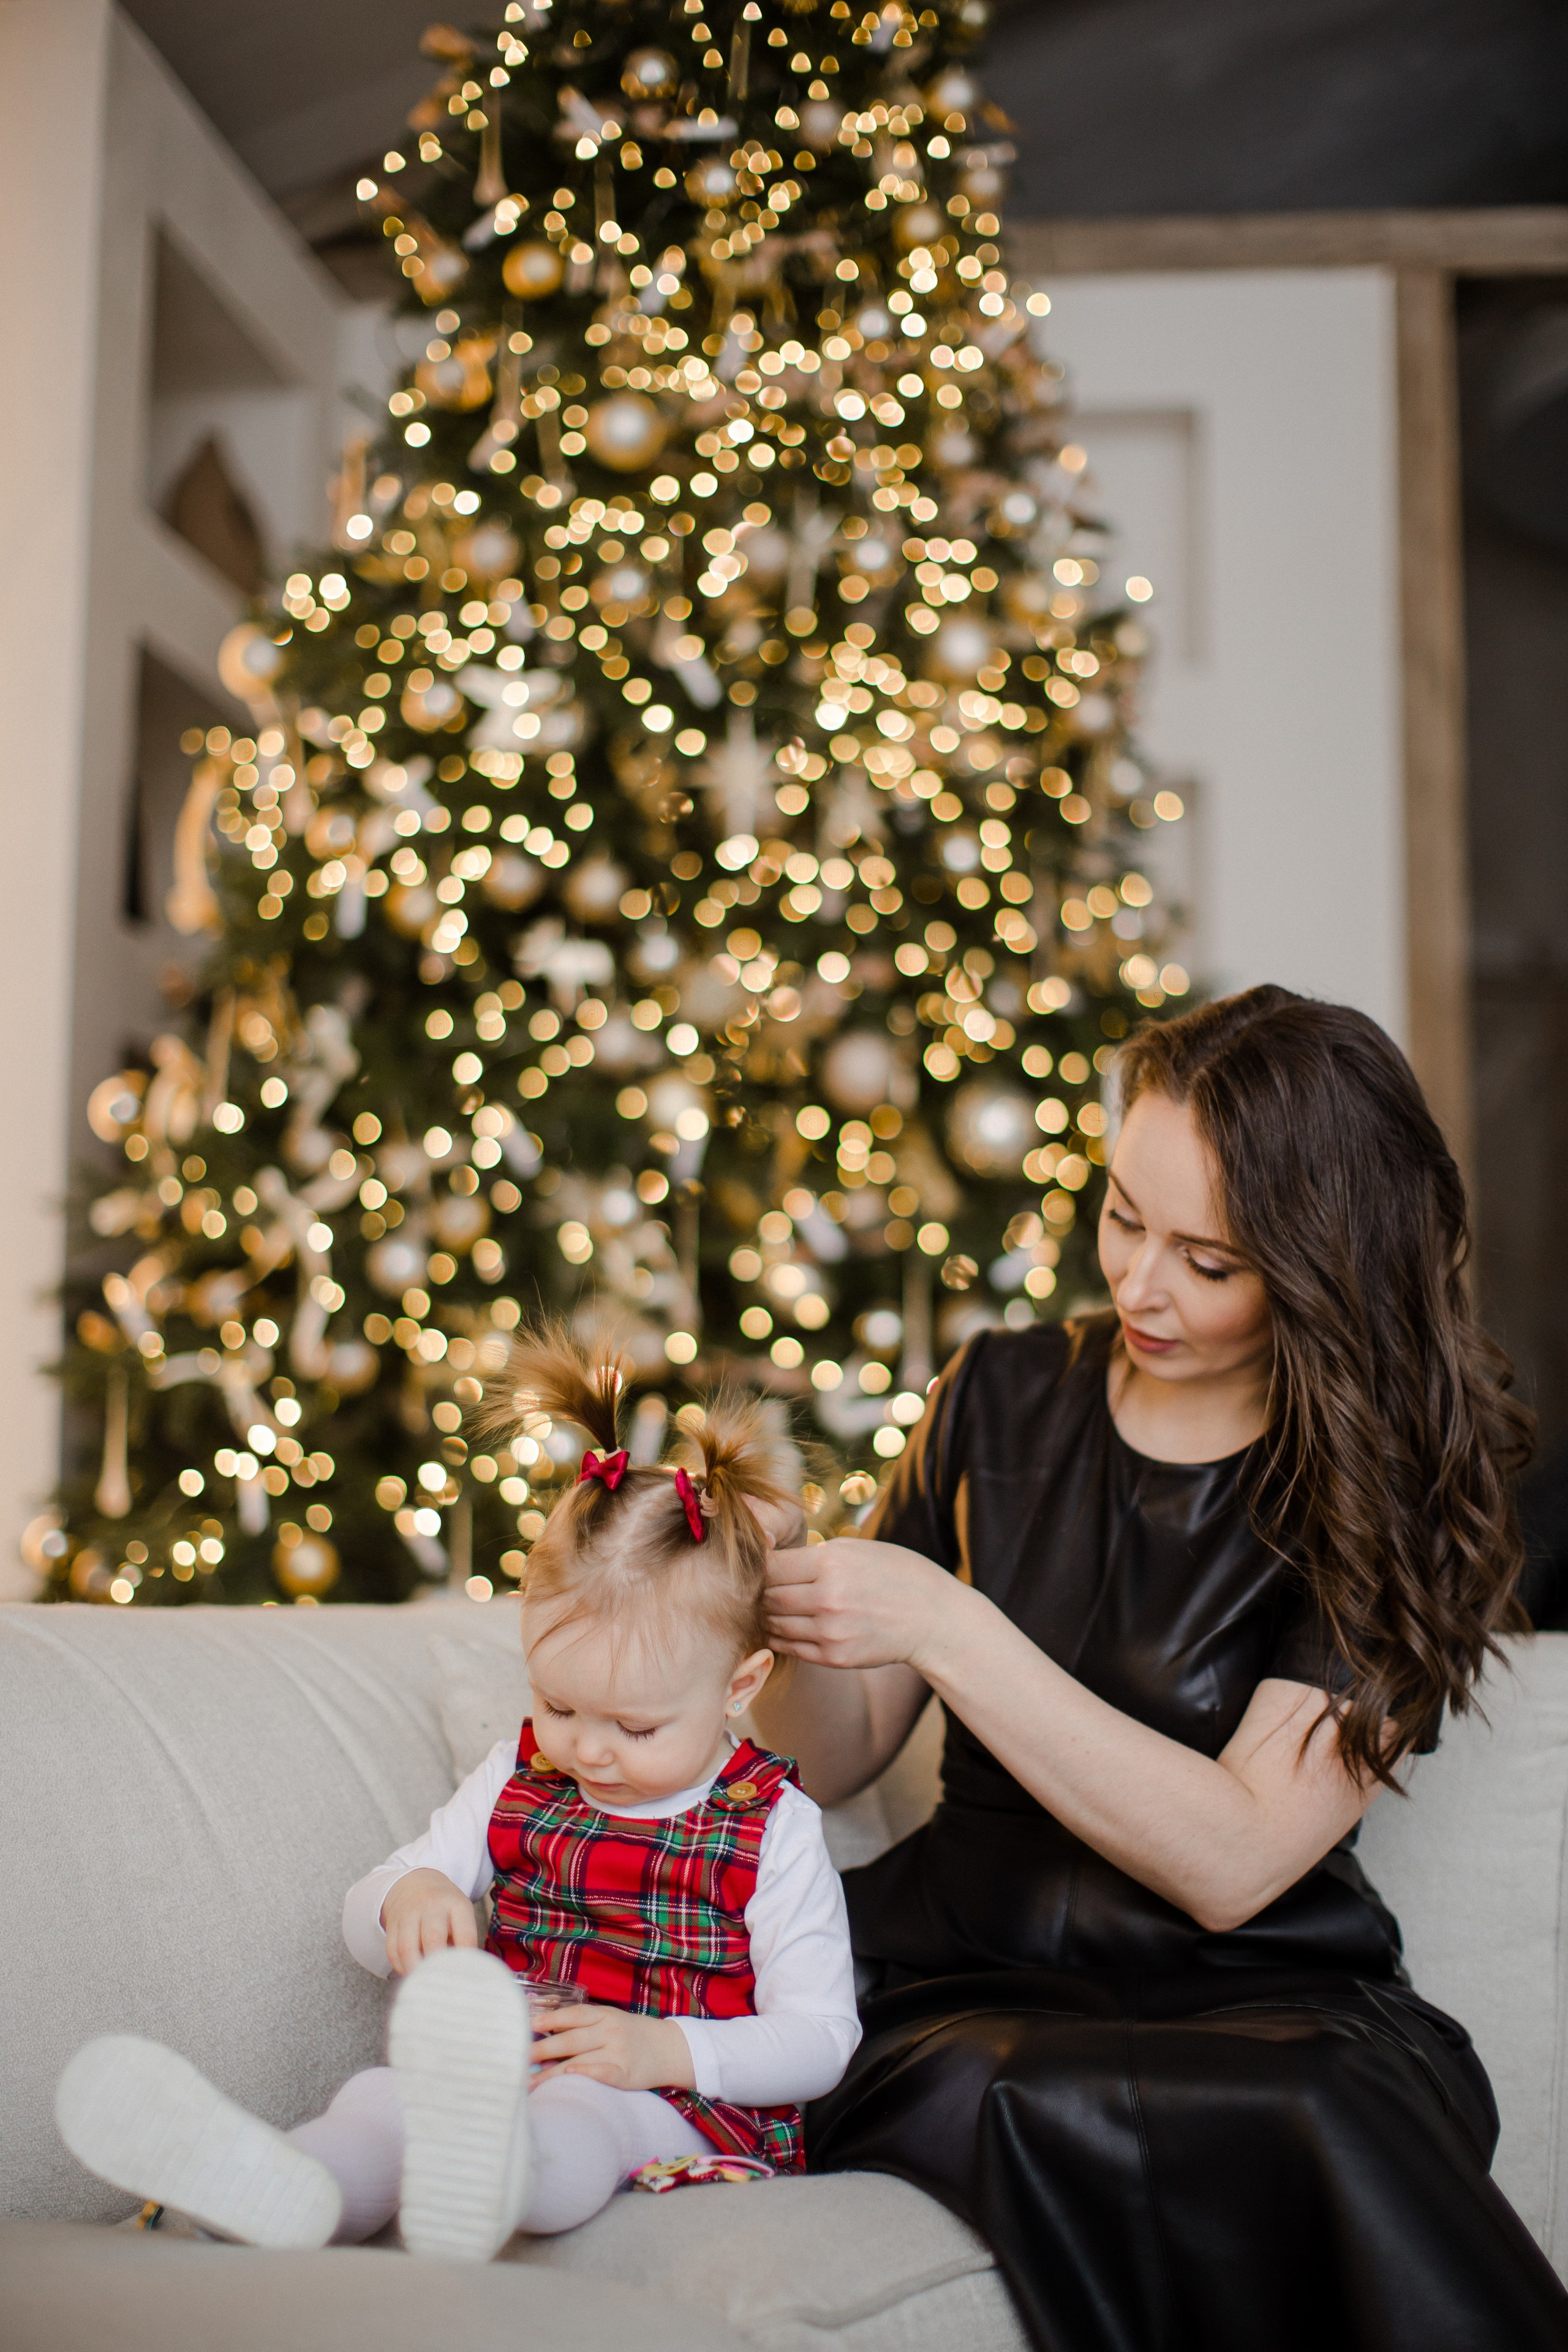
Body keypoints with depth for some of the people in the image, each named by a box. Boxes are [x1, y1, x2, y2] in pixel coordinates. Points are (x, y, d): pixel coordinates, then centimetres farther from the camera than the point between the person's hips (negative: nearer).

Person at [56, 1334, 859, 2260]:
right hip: (508, 2074, 5)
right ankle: (289, 2188, -63)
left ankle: (477, 2161, -74)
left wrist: (662, 2050, -19)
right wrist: (407, 1896, -12)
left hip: (681, 2102, -4)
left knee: (581, 2111, -40)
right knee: (382, 2097, -29)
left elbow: (820, 2041, -2)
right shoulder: (519, 1780, 13)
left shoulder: (772, 1826, 0)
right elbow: (365, 1929, 14)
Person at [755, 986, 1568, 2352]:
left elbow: (1231, 1861, -16)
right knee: (1082, 2122, -33)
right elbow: (834, 1761, 12)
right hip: (976, 1993, 2)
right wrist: (798, 1612, -11)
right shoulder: (1006, 1401, 8)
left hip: (1257, 2003, -1)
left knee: (1316, 2124, -36)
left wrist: (944, 1626, -21)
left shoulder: (1394, 1498, -3)